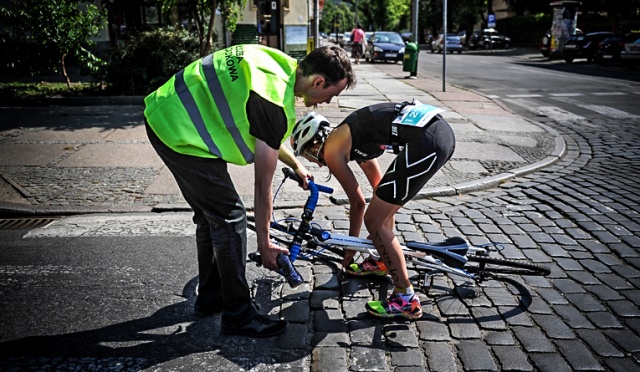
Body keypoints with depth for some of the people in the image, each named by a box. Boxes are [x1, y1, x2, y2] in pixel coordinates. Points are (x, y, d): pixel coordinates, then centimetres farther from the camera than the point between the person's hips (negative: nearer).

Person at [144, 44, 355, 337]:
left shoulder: (281, 63, 3)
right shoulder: (275, 105, -24)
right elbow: (263, 185, -16)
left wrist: (295, 164, 27)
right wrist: (264, 244, -5)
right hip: (181, 135, -10)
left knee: (210, 215, 18)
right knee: (230, 218, -5)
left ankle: (209, 297, 34)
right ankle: (238, 316, 8)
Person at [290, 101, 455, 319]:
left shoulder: (331, 149, 4)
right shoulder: (348, 137, 28)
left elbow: (358, 201, 10)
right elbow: (379, 185, 37)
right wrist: (380, 232, 48)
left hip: (426, 142, -10)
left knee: (373, 221, 1)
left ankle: (407, 301, 7)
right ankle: (385, 261, 45)